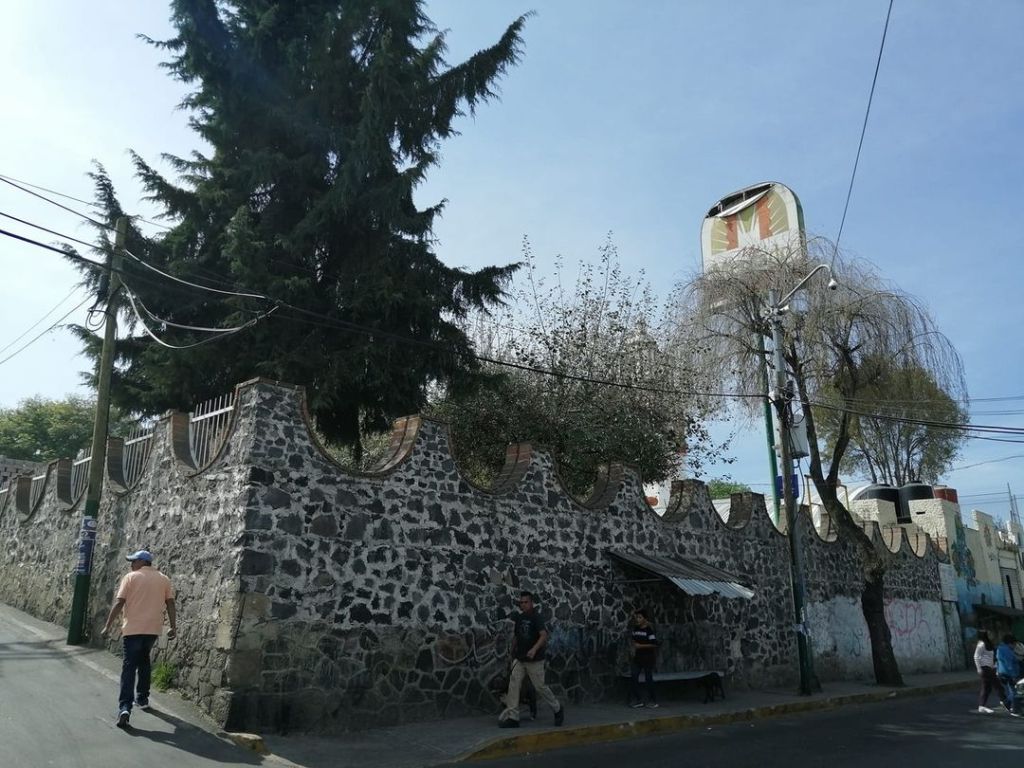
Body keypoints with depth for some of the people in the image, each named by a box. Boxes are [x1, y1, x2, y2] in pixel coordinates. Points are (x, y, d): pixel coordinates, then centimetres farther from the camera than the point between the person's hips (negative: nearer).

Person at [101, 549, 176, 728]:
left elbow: (119, 603, -8)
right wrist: (173, 626, 9)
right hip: (153, 628, 4)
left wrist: (108, 626, -4)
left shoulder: (131, 577, -2)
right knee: (144, 661, 25)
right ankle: (142, 698, 29)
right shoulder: (163, 579, 8)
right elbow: (170, 603, 5)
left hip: (133, 628, -4)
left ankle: (125, 707, -16)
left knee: (129, 667, -3)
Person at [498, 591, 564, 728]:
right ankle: (512, 717, -2)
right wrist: (513, 653, 20)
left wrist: (534, 649, -40)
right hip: (519, 659, 6)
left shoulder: (537, 617, -13)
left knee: (540, 687, 2)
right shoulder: (518, 618, 8)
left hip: (535, 660, -6)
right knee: (513, 685, -5)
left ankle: (558, 708, 24)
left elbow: (544, 636, -26)